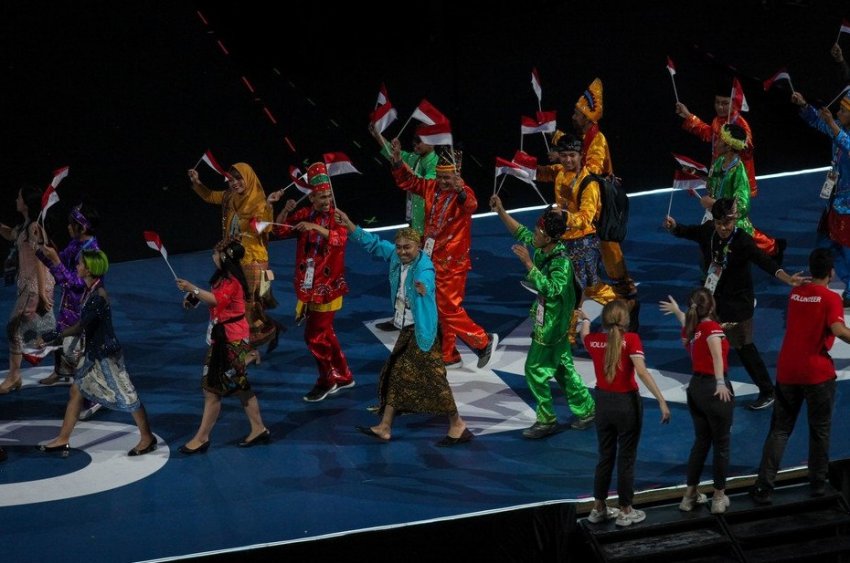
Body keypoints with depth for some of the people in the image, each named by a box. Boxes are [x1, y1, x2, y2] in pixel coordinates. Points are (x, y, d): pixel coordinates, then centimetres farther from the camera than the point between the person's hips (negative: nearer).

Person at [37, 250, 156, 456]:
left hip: (106, 354, -10)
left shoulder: (98, 296, -24)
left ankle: (147, 438, 13)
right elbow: (84, 326, 12)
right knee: (76, 390, 13)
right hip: (95, 353, 10)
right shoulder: (89, 291, 5)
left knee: (126, 396, 1)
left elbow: (80, 327, -22)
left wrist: (55, 336, -14)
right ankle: (63, 440, 21)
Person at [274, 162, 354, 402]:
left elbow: (340, 238, -27)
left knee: (316, 336, -5)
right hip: (307, 285, 6)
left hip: (327, 286, -6)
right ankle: (343, 376, 29)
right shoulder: (304, 215, 5)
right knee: (325, 332, 16)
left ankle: (327, 380, 10)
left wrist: (315, 227, -37)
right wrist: (286, 211, -13)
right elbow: (280, 230, 3)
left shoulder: (336, 217, -9)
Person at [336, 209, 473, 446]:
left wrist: (422, 289, -70)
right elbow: (373, 244, 13)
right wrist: (349, 224, 10)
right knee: (395, 374, 13)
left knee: (432, 377, -9)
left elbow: (426, 282, -46)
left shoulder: (424, 266, -24)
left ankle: (457, 425, 2)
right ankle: (385, 427, 22)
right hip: (407, 330, 9)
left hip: (423, 331, -9)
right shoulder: (395, 256, -1)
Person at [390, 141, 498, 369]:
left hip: (452, 262, -8)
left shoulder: (463, 193, -19)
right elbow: (407, 180, 9)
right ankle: (448, 356, 26)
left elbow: (470, 204, -42)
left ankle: (483, 342, 15)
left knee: (449, 308, -3)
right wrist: (397, 160, -9)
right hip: (431, 259, 8)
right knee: (437, 309, 14)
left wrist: (460, 190, -64)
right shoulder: (432, 188, 1)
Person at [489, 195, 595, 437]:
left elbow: (550, 289, -39)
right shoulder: (544, 250, -3)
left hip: (551, 325, -9)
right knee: (562, 367, 18)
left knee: (536, 370, -2)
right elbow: (521, 232, 12)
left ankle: (546, 421, 9)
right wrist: (501, 212, 4)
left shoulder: (561, 262, -26)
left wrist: (529, 264, -40)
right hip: (548, 320, 9)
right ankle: (586, 409, 30)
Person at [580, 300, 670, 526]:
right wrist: (662, 401, -27)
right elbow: (642, 372, -25)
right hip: (627, 403, -5)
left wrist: (585, 320, 48)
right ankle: (625, 511, 13)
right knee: (626, 458, 7)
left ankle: (598, 508, 24)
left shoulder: (594, 340, 0)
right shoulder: (630, 339, -15)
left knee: (605, 456, 18)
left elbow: (584, 334, 25)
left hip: (603, 403, 5)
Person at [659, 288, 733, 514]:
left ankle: (690, 495, 21)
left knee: (701, 441, 18)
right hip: (713, 388, -7)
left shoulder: (690, 328, 7)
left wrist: (678, 312, 52)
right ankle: (719, 497, 11)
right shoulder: (712, 327, -14)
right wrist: (721, 383, -41)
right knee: (721, 444, 5)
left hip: (696, 386, 7)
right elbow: (717, 355, -32)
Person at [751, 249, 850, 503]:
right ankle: (818, 483, 21)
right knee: (820, 430, 14)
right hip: (817, 373, -4)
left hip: (787, 371, 4)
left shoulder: (795, 293, 7)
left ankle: (764, 487, -1)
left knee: (779, 430, 8)